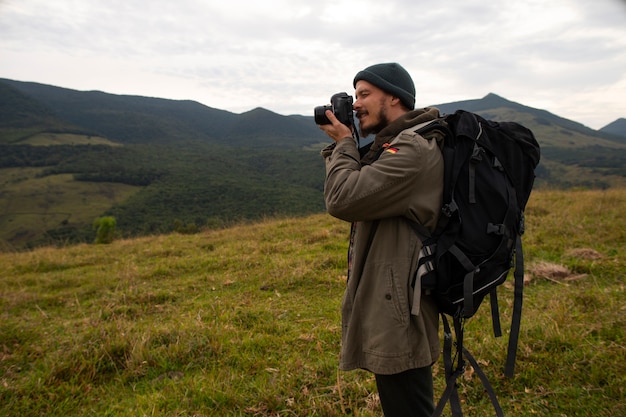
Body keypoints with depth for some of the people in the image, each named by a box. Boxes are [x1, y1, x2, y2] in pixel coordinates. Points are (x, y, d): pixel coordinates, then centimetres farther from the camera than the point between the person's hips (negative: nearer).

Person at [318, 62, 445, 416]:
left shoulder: (415, 148, -20)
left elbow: (342, 199, -26)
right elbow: (359, 193, 15)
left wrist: (344, 144, -9)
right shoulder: (395, 144, 14)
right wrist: (341, 146, 5)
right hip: (390, 307, 10)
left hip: (399, 316, -10)